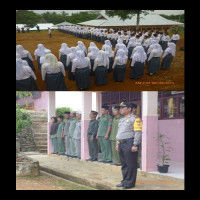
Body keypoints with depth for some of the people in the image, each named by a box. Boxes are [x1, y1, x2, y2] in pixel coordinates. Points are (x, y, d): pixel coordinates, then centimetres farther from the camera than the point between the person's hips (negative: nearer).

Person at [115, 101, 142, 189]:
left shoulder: (134, 119, -8)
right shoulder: (121, 120, 20)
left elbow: (138, 133, -14)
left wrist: (135, 145, -19)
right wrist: (117, 144, 22)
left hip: (129, 144, -9)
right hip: (121, 144, 9)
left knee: (130, 164, -4)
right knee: (124, 164, 12)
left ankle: (130, 182, 0)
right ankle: (125, 181, 20)